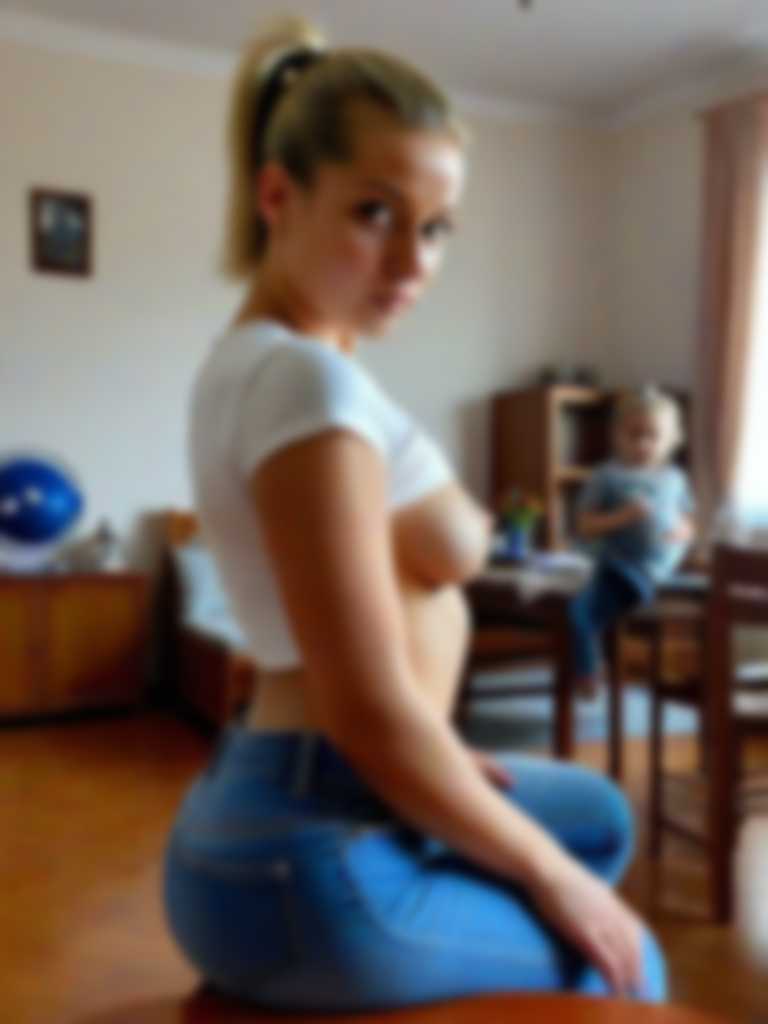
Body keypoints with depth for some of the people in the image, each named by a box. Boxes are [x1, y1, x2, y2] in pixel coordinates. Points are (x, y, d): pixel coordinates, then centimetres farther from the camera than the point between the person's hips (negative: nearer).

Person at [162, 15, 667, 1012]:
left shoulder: (252, 358, 8)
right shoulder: (312, 379, -23)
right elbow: (373, 714, -24)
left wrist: (439, 753, 13)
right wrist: (550, 878, -9)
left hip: (314, 806, 9)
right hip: (314, 860, -9)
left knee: (599, 817, 28)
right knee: (616, 962, 16)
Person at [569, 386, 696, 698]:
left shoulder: (675, 478, 10)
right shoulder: (608, 476, 0)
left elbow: (688, 525, 17)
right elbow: (584, 525, -3)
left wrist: (681, 532, -7)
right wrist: (621, 517, -18)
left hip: (667, 573, 3)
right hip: (619, 571, -3)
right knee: (580, 610, -25)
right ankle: (587, 678, -5)